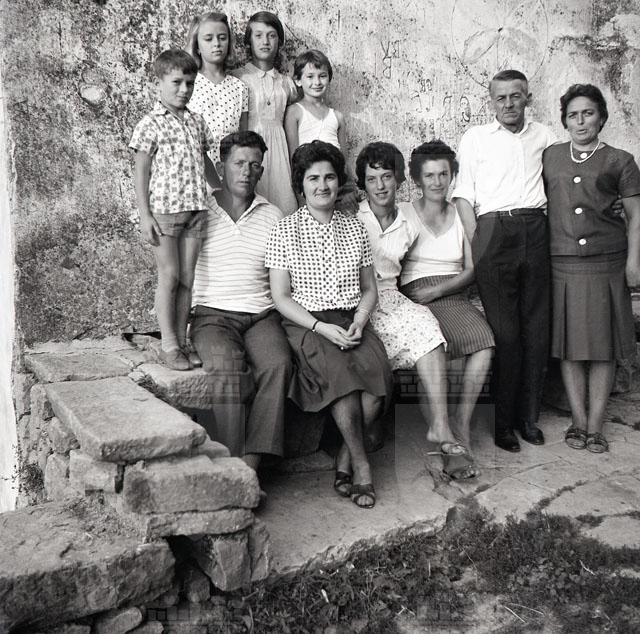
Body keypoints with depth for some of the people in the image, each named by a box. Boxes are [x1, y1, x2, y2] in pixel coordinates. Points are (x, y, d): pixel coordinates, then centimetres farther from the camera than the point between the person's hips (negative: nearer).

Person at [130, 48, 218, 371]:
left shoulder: (196, 121, 12)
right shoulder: (151, 124, -4)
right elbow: (141, 172, -6)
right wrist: (145, 215, -12)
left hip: (196, 209, 5)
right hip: (164, 209, -5)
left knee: (187, 278, 7)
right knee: (169, 276, -2)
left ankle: (181, 342, 15)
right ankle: (168, 345, 7)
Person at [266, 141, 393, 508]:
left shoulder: (355, 228, 14)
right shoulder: (286, 231, 3)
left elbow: (369, 288, 16)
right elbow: (281, 297, -2)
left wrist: (359, 322, -5)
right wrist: (321, 327, -15)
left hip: (352, 321, 3)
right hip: (305, 323, -3)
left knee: (377, 366, -27)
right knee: (339, 368, -32)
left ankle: (344, 463, -12)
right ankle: (361, 465, -18)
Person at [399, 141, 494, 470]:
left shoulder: (461, 214, 17)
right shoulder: (404, 213, 10)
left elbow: (471, 269, 11)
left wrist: (438, 290, -7)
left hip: (453, 296, 3)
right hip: (414, 298, -2)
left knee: (484, 339, -28)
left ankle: (462, 420, -19)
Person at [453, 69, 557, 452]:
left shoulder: (545, 137, 18)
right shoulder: (476, 138, 11)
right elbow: (463, 195, 5)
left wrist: (553, 234, 5)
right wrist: (477, 244, -5)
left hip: (537, 231, 3)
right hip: (494, 230, -2)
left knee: (537, 326, 2)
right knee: (504, 330, -5)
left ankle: (529, 416, 12)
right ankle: (504, 421, 4)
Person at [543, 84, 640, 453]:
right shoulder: (549, 157, 12)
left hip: (607, 264, -1)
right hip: (562, 263, 1)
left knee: (603, 346, 1)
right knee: (570, 346, 3)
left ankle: (595, 426, 9)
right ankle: (578, 421, 13)